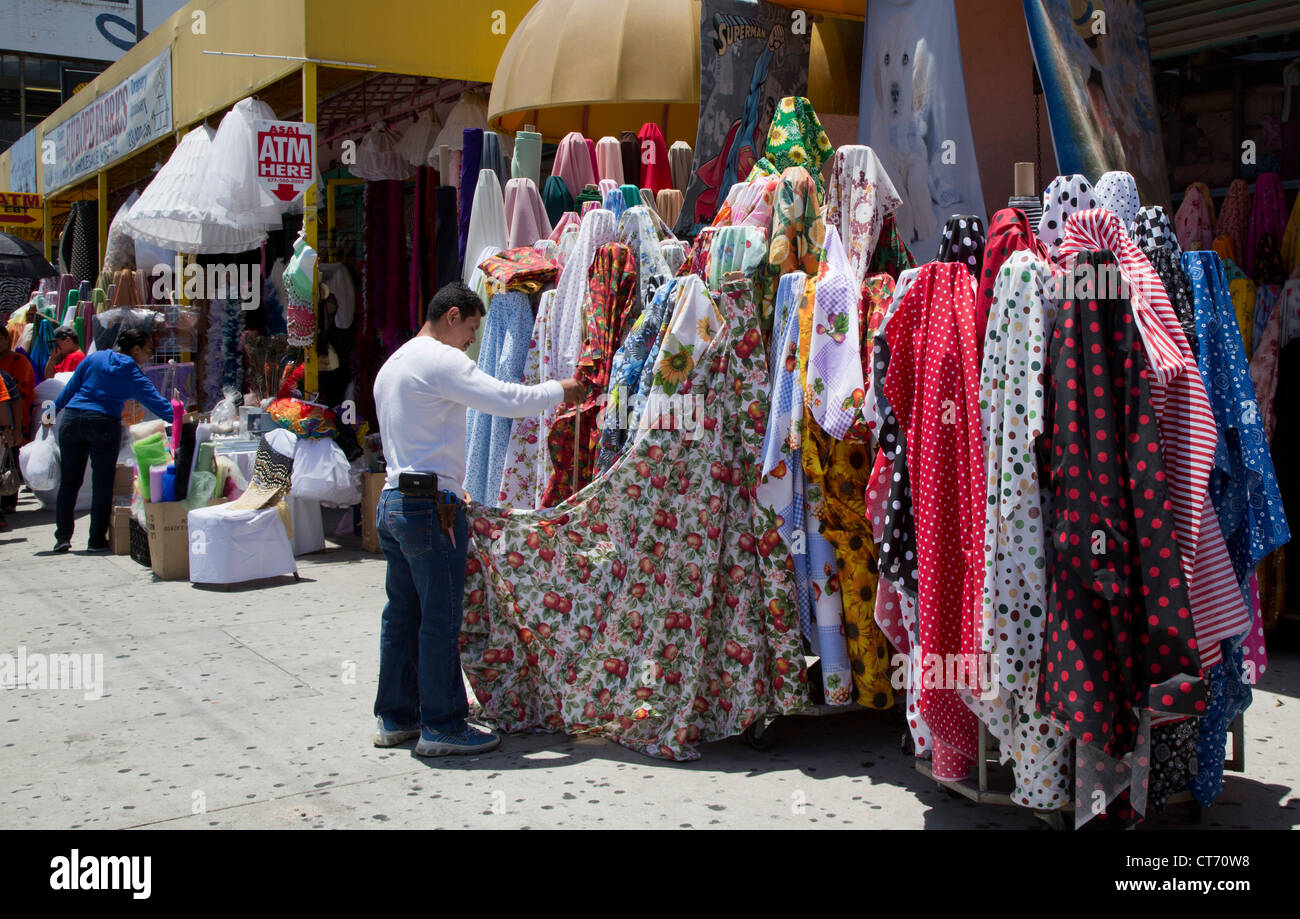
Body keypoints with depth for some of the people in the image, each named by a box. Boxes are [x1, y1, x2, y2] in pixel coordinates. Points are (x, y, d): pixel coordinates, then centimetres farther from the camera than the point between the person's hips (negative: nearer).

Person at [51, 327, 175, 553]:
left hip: (72, 417, 4)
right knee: (102, 484, 5)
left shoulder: (94, 358, 11)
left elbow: (69, 388, 13)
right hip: (105, 423, -4)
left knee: (69, 481, 10)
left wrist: (52, 412, 18)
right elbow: (155, 401, -5)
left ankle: (63, 536, 9)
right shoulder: (132, 374, 1)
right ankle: (97, 540, 7)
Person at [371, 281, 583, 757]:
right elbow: (506, 399, -18)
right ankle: (442, 725, 2)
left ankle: (395, 717, 19)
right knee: (440, 618, -4)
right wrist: (559, 390, -2)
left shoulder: (392, 364, 20)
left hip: (393, 499, 10)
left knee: (402, 612, 13)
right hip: (430, 504, -10)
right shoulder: (440, 360, -10)